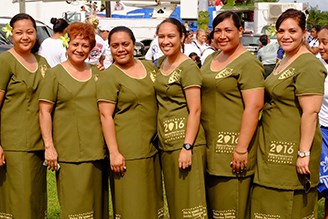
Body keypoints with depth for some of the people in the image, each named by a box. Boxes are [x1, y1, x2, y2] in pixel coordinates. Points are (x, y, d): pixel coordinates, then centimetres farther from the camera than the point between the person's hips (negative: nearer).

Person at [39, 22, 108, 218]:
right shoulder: (55, 74, 0)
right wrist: (49, 146, -11)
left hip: (97, 149, 5)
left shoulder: (96, 73, 13)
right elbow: (44, 112, -4)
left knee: (98, 201, 9)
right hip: (69, 151, -4)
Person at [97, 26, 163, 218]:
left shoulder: (149, 66, 10)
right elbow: (106, 116, -12)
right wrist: (114, 152, -17)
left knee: (152, 201, 14)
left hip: (152, 148, 6)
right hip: (128, 153, -6)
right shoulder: (109, 76, -8)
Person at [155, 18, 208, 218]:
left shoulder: (188, 67, -12)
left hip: (185, 141, -7)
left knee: (188, 198, -2)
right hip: (166, 142, 8)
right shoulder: (161, 63, 11)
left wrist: (187, 147, -19)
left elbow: (195, 111, -15)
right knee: (174, 198, 15)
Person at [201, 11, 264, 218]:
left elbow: (254, 106, -19)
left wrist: (241, 148, -22)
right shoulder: (211, 59, 13)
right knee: (213, 202, 16)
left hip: (232, 144, -8)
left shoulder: (248, 63, -12)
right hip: (210, 143, 8)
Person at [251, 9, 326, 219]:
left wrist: (304, 153, -24)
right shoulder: (283, 62, 14)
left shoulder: (309, 65, -16)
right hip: (273, 146, 9)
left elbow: (310, 111, -22)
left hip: (292, 149, -9)